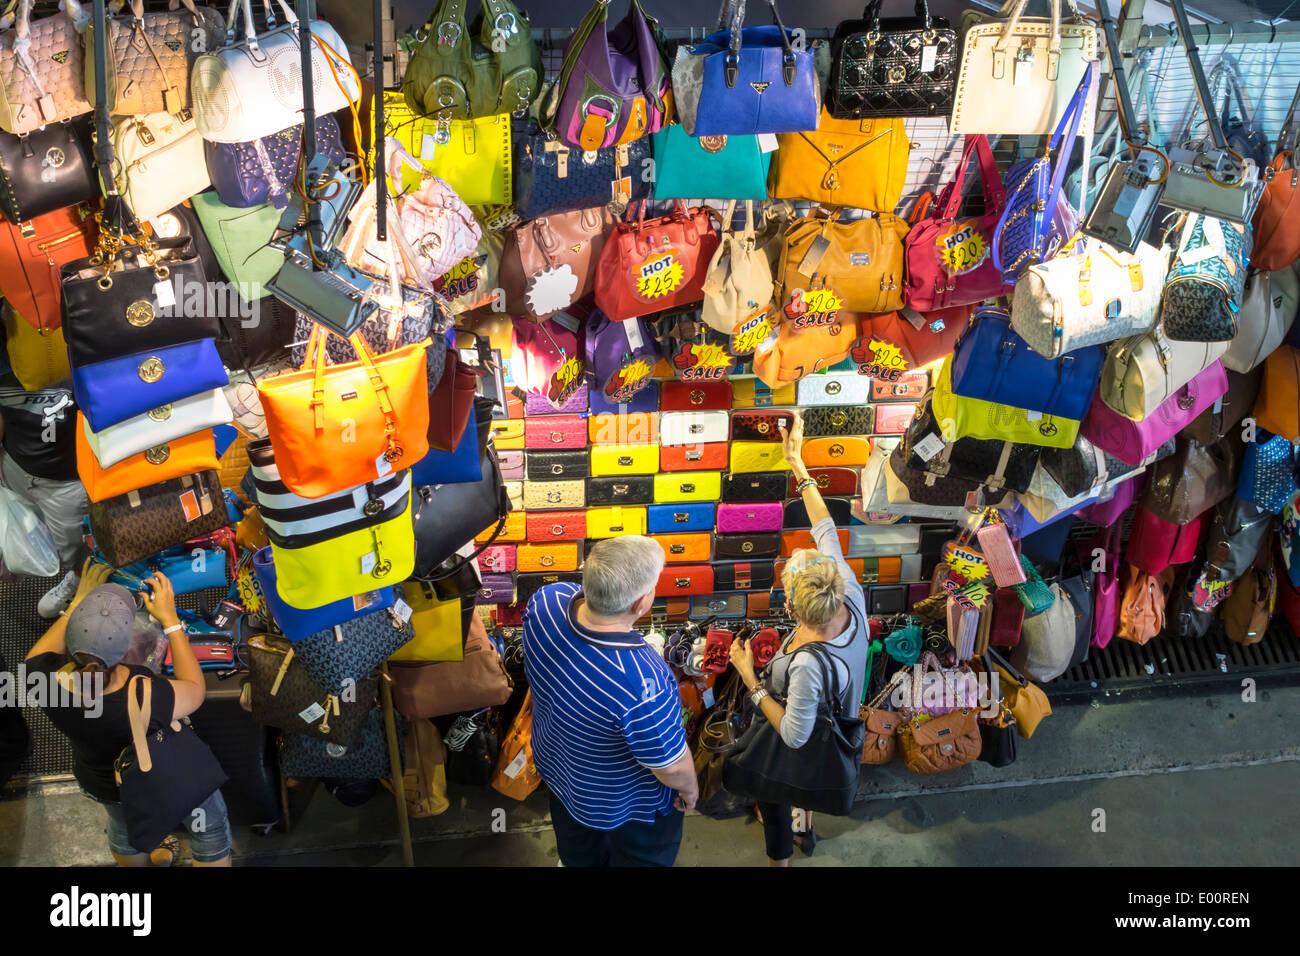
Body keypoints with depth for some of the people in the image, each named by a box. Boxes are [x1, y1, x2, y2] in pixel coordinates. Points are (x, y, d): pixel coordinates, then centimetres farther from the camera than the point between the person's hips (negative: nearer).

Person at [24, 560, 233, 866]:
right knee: (210, 827, 27)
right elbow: (195, 690, -21)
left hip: (99, 781, 5)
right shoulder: (148, 699, -45)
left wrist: (79, 601, -4)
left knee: (124, 823, 38)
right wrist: (170, 619, -22)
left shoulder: (45, 677, -33)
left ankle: (148, 861, 65)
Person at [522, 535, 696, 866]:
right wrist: (689, 788, -7)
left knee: (578, 854, 36)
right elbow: (672, 765, -28)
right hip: (624, 802, -6)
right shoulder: (641, 681, -47)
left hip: (554, 764, 6)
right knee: (641, 857, 29)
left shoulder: (545, 601, -30)